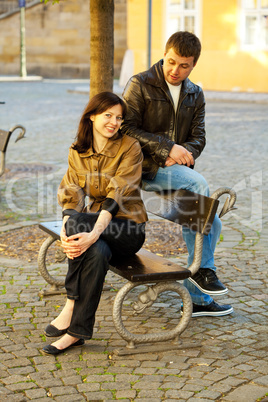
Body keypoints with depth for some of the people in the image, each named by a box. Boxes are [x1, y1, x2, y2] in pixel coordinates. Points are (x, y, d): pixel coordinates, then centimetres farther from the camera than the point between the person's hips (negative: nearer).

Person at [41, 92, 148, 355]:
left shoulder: (130, 147, -9)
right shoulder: (77, 152, 6)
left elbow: (118, 196, -22)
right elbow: (70, 195, -4)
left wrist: (93, 233, -37)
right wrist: (66, 231, -26)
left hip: (127, 228, -3)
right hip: (95, 223, 3)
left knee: (77, 219, -32)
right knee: (97, 253, -34)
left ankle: (71, 307, -26)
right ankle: (77, 331, -26)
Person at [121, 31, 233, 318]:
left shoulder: (195, 95, 15)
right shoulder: (140, 85, -3)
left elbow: (198, 137, 8)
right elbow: (127, 129, -11)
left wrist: (183, 154, -16)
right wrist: (168, 148, -19)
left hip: (176, 169, 6)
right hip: (145, 168, -6)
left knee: (211, 223, -8)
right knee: (198, 183, -30)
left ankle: (197, 296, 6)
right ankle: (204, 269, -18)